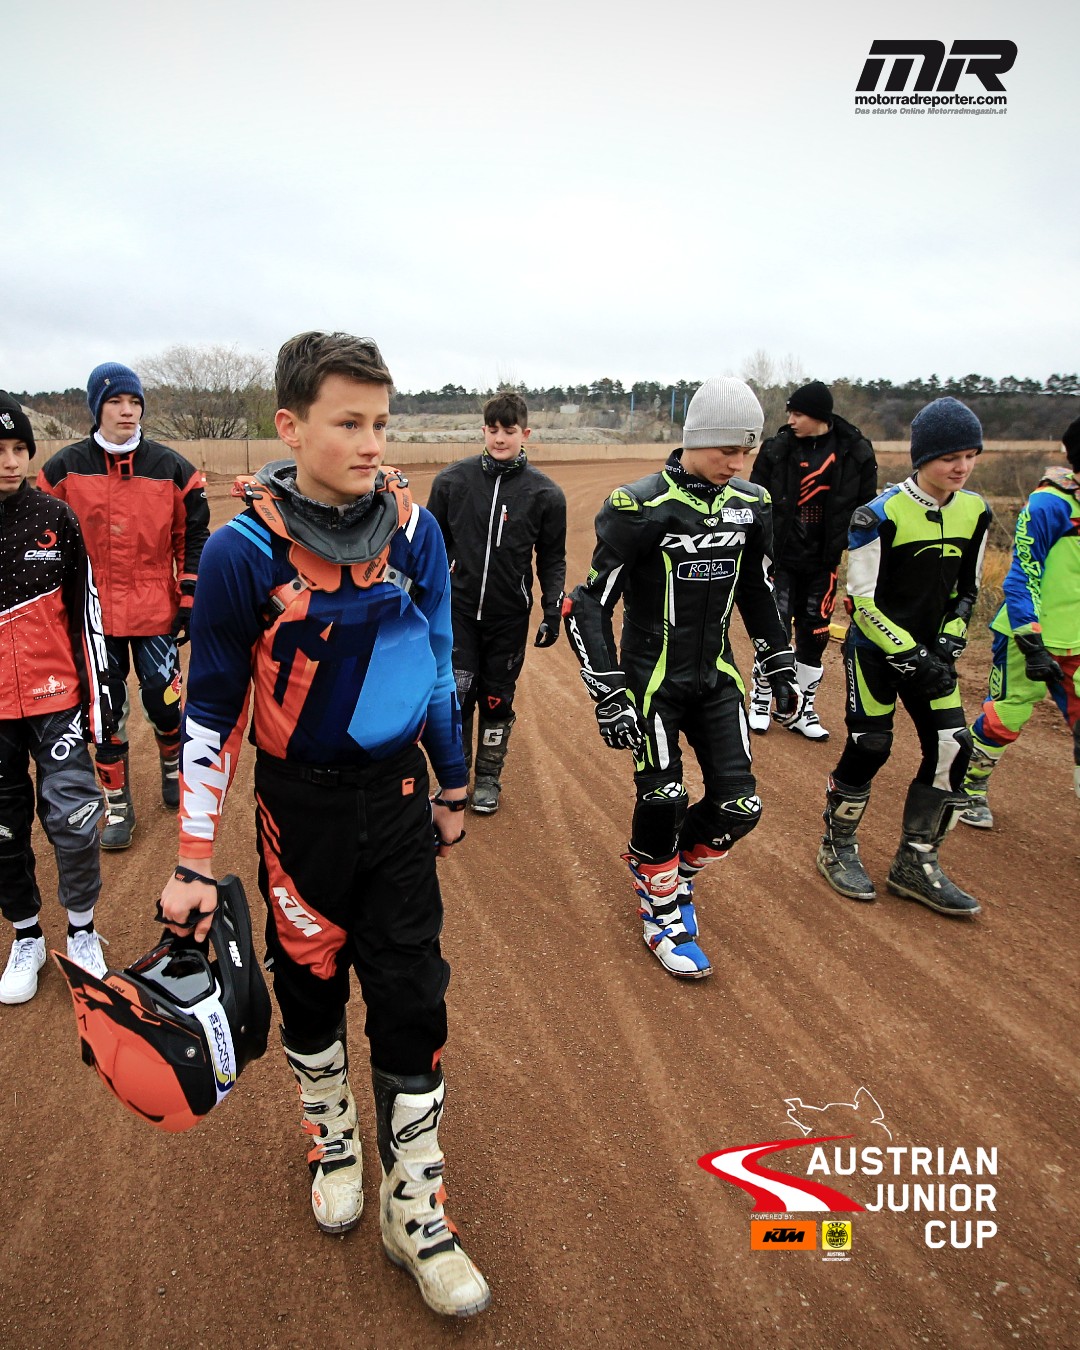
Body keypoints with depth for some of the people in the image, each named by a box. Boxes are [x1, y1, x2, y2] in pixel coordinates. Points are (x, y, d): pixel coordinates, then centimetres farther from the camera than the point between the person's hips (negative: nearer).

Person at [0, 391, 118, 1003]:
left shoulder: (55, 517, -2)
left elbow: (86, 608, 4)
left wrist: (101, 688, 3)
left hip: (55, 698, 0)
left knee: (73, 818, -2)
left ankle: (83, 933, 19)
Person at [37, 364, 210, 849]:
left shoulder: (171, 468, -2)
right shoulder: (65, 468, -1)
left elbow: (194, 538, 3)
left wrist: (191, 600, -2)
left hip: (156, 611, -1)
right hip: (92, 613, 1)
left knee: (162, 701, 3)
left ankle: (173, 769, 35)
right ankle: (117, 806, 22)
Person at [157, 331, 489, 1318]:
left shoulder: (413, 527, -6)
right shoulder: (245, 550, -16)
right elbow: (212, 710, -9)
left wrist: (452, 785, 12)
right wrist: (193, 863, -8)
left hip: (398, 795, 2)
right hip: (302, 803, -2)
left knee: (414, 999, 6)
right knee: (312, 987, 17)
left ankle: (414, 1208, 27)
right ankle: (333, 1143, 47)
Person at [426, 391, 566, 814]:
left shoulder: (544, 493, -3)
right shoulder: (452, 480, -2)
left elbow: (552, 558, 4)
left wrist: (553, 610, -3)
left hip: (509, 616, 0)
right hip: (458, 609, 0)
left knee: (497, 700, 9)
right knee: (456, 692, -4)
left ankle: (489, 778, 28)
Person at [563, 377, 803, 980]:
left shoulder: (752, 505, 1)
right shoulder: (641, 508, -16)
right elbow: (591, 605, -13)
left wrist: (782, 668, 15)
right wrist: (609, 695, -17)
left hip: (716, 677, 5)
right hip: (653, 679, -5)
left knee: (739, 807, 0)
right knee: (662, 802, -7)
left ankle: (675, 871, 29)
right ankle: (661, 909, 20)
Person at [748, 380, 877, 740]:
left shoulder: (856, 452, -3)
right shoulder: (776, 449, -5)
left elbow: (866, 510, 4)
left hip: (823, 563, 1)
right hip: (781, 558, -1)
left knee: (814, 636, 8)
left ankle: (802, 710, 22)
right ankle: (761, 700, 18)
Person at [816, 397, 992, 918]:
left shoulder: (974, 512, 1)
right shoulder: (881, 515, -17)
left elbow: (966, 589, 11)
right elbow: (863, 602, -15)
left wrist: (948, 643, -4)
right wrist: (908, 654, -20)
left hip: (929, 652, 6)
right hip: (875, 649, -5)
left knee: (952, 747, -1)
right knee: (869, 748, -3)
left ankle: (915, 864, 14)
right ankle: (837, 849, 21)